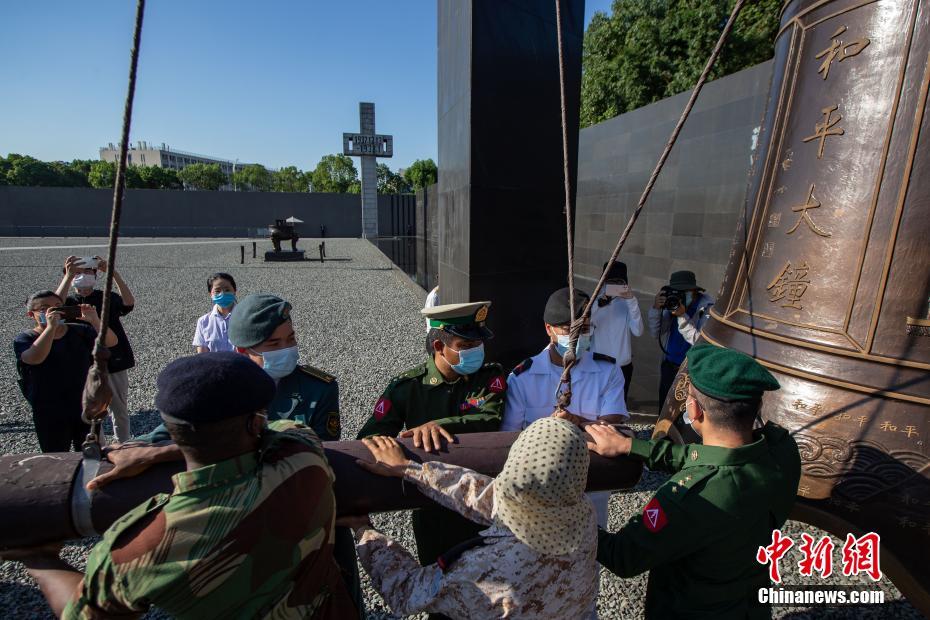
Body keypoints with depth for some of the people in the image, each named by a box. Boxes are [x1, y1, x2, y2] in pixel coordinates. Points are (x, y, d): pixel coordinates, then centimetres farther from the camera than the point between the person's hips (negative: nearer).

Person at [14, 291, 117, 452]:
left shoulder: (79, 331, 0)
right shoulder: (24, 340, -7)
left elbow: (110, 342, -12)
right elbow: (35, 358, -28)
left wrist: (95, 320, -26)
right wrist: (51, 327, -31)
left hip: (86, 409, 3)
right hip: (50, 416, -2)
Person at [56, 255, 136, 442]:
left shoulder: (107, 297, 1)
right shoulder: (70, 302, 1)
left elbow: (129, 302, -20)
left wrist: (113, 272, -31)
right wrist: (68, 276, -35)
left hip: (115, 363, 0)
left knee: (120, 411, 13)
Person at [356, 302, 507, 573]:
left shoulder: (491, 376, -10)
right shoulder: (405, 386, -10)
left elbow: (491, 419, -27)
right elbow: (368, 439, -11)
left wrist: (439, 425, -40)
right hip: (431, 508, 0)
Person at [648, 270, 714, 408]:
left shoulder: (706, 307, -11)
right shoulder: (671, 302, 1)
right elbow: (655, 334, 0)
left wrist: (683, 316, -26)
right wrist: (656, 309, -14)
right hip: (669, 365, 5)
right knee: (664, 408, 12)